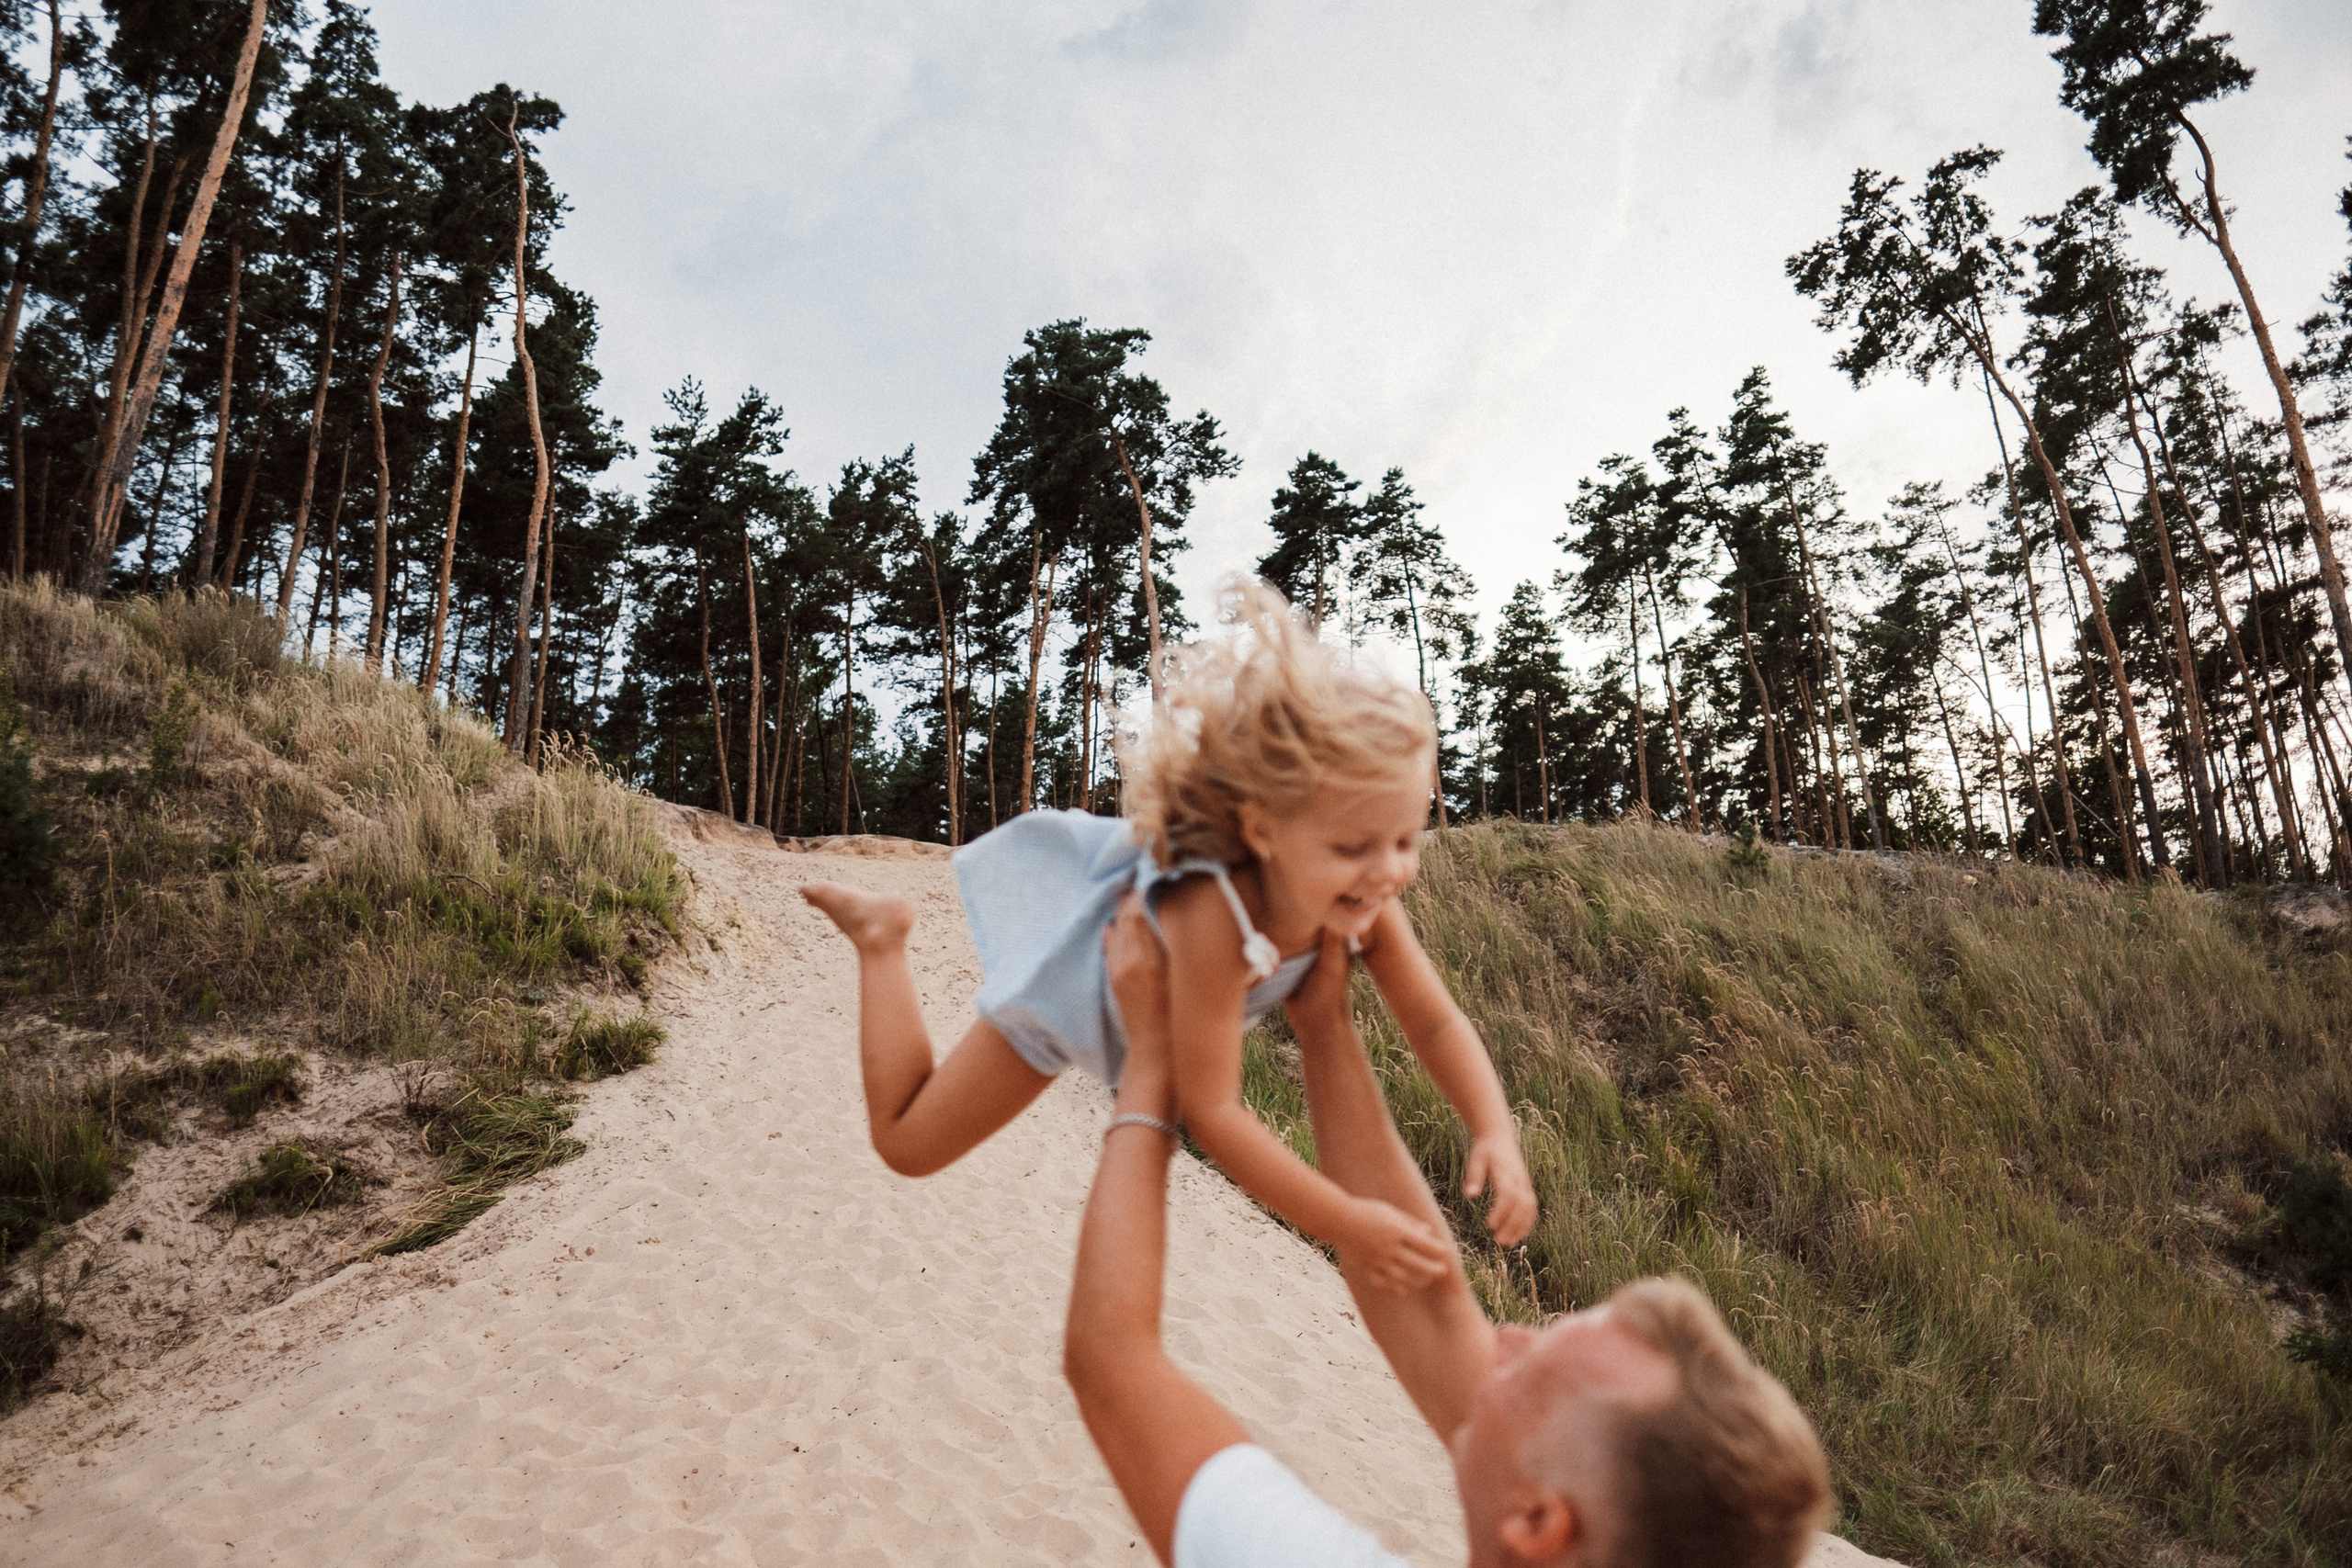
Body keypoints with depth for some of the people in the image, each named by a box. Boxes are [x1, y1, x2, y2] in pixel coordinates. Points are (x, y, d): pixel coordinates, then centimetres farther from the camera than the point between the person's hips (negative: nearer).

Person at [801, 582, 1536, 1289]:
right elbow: (1209, 1110, -42)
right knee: (907, 1141, 11)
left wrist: (1496, 1133, -35)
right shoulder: (1213, 915, -49)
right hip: (1082, 974, -5)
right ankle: (882, 937, 23)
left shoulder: (1363, 905, -31)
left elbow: (1438, 1024, -19)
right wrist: (1343, 1223, -41)